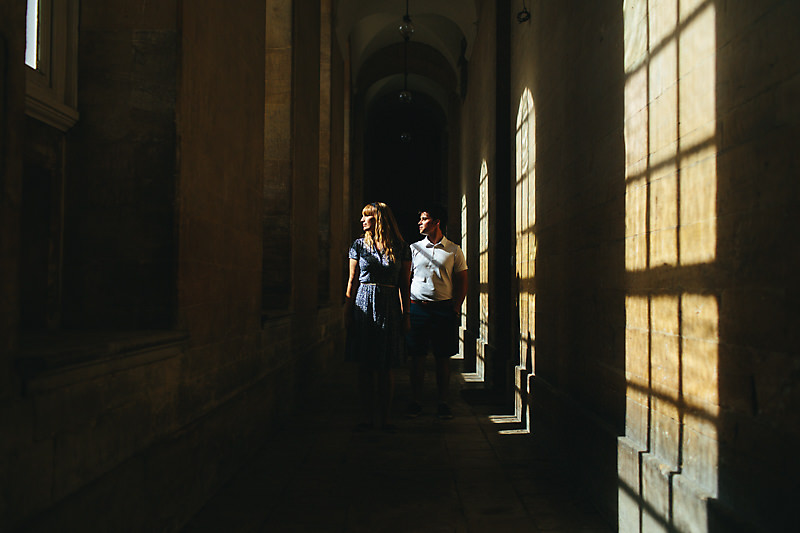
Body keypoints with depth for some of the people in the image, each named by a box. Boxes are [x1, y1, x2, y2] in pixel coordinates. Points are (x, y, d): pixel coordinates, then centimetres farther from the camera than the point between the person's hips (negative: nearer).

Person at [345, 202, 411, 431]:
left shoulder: (401, 248, 3)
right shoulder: (359, 245, 6)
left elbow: (404, 285, 5)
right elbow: (353, 280, 7)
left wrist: (405, 315, 2)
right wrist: (347, 311, 2)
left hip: (389, 307, -1)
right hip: (363, 306, 1)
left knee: (386, 367, 2)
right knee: (365, 366, 3)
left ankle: (384, 418, 13)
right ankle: (369, 417, 12)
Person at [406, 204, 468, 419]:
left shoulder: (454, 250, 5)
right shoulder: (414, 248, 9)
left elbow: (462, 281, 7)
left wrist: (456, 307, -1)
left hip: (444, 308, -1)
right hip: (417, 307, 1)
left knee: (443, 358, 3)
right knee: (417, 357, 1)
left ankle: (443, 403, 10)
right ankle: (415, 402, 10)